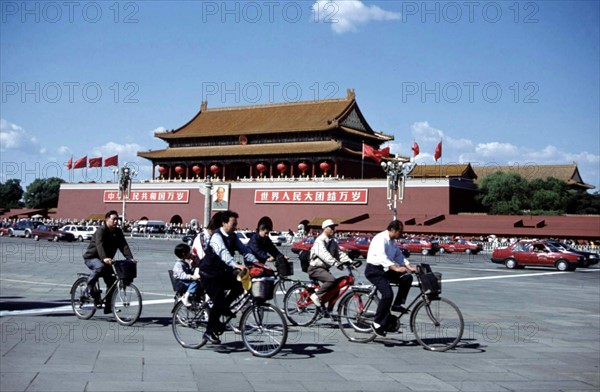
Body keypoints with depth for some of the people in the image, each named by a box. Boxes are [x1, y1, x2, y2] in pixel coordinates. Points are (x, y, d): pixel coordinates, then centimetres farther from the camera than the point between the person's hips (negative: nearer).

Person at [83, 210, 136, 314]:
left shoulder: (118, 232, 1)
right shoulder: (101, 231, -20)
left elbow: (124, 246, -10)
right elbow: (99, 245, -36)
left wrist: (130, 258, -27)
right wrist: (104, 258, -53)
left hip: (106, 259, 7)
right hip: (92, 257, -7)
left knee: (112, 282, -2)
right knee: (100, 267, -39)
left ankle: (108, 307, 7)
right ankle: (90, 284, -13)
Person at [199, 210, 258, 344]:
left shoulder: (233, 237, 2)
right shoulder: (217, 236, -23)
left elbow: (245, 251, -5)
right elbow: (223, 253, -40)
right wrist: (236, 265, -56)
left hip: (222, 272, 7)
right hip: (209, 274, -7)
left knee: (240, 285, -11)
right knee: (219, 301, -14)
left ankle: (224, 307, 13)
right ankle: (209, 332, 1)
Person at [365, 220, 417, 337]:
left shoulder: (392, 241, 13)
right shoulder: (381, 239, -18)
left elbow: (399, 256, 15)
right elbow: (382, 257, -31)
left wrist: (409, 267, 0)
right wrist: (396, 268, -41)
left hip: (385, 270, 9)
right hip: (374, 270, -9)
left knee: (407, 278, -8)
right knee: (388, 294, -23)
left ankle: (397, 304, 1)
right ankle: (377, 323, -14)